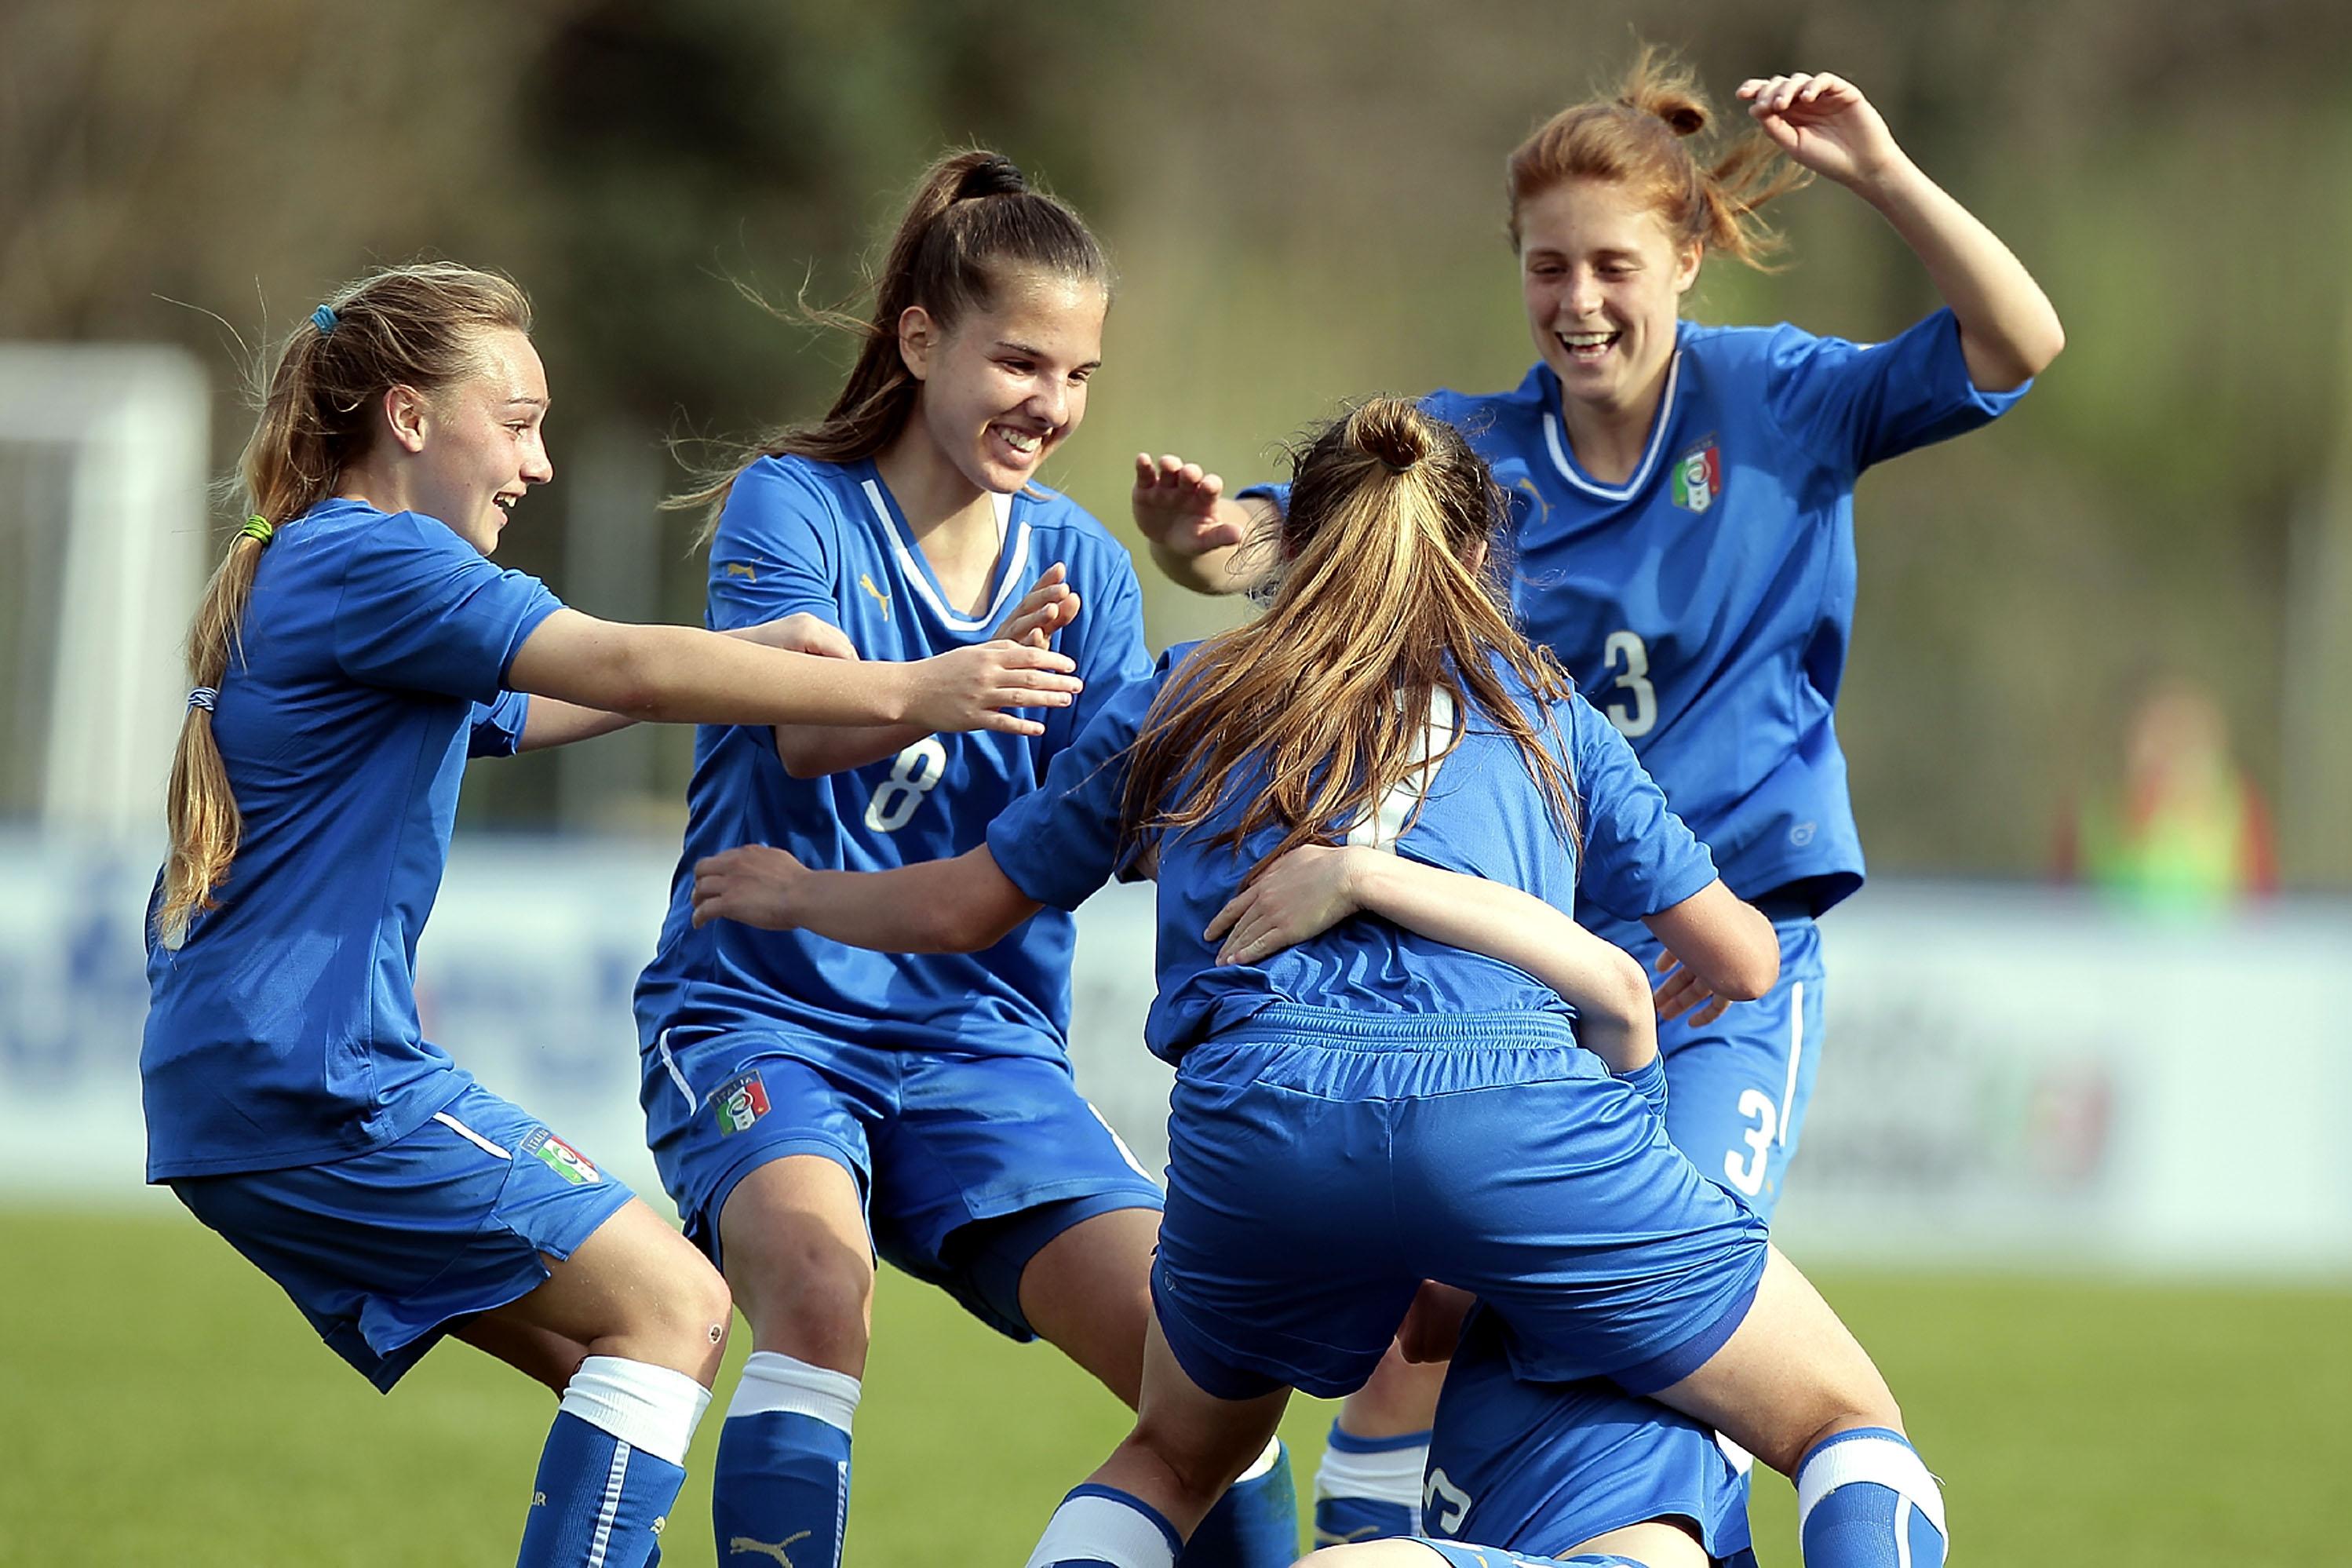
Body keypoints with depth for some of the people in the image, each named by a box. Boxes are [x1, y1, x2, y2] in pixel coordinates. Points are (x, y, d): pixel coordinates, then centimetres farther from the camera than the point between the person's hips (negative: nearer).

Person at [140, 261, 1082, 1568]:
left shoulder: (290, 576, 22)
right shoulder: (371, 561, -10)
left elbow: (523, 715, 33)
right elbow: (622, 671, -21)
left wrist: (729, 669, 21)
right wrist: (901, 692, -22)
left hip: (236, 1084, 10)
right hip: (317, 1079, -10)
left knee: (605, 1356, 10)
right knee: (673, 1307, -10)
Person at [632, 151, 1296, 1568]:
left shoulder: (1079, 565, 9)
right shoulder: (791, 508, -5)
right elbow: (806, 728, -23)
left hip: (984, 1041, 4)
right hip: (767, 1013, -4)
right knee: (818, 1278, -34)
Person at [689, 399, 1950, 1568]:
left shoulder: (1180, 704, 27)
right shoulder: (1537, 706, 26)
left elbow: (963, 906, 34)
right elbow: (1743, 959, 25)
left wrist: (791, 894, 53)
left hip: (1256, 1112, 2)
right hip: (1519, 1111, -2)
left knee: (1176, 1454, 31)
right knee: (1851, 1428, 11)